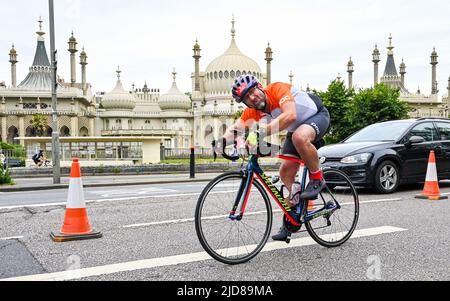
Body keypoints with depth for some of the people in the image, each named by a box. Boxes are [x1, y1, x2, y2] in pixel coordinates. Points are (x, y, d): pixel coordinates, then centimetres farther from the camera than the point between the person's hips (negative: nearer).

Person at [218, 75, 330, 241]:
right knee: (286, 172, -2)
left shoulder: (278, 88, -31)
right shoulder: (252, 111, -12)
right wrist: (222, 140, -40)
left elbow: (290, 115, -46)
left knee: (299, 137, -40)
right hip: (296, 129, 7)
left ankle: (317, 179, -17)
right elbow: (235, 128, -18)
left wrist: (261, 132, -51)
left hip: (318, 116, -7)